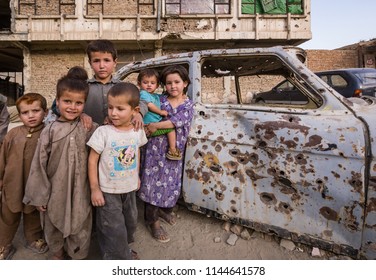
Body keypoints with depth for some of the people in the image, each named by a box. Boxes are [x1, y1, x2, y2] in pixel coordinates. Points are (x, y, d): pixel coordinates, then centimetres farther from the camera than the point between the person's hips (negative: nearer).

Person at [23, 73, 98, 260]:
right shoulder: (50, 131, -9)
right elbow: (39, 164, -5)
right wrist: (38, 195, -2)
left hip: (79, 189, 0)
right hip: (55, 189, 0)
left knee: (79, 223, 15)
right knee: (54, 223, 21)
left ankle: (77, 256, 42)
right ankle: (57, 253, 50)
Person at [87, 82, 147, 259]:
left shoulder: (138, 131, -7)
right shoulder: (103, 132, -20)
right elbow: (92, 160, -14)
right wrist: (94, 189, -14)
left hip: (130, 188, 5)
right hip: (108, 191, -5)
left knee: (131, 222, 23)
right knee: (114, 229, 3)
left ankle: (123, 249, 49)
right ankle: (119, 258, 28)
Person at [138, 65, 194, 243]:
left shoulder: (188, 105, 0)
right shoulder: (159, 100, -1)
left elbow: (179, 120, -17)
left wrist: (155, 125, -23)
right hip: (155, 147, -2)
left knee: (171, 182, 15)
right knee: (153, 182, 4)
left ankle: (165, 209, 42)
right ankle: (153, 220, 21)